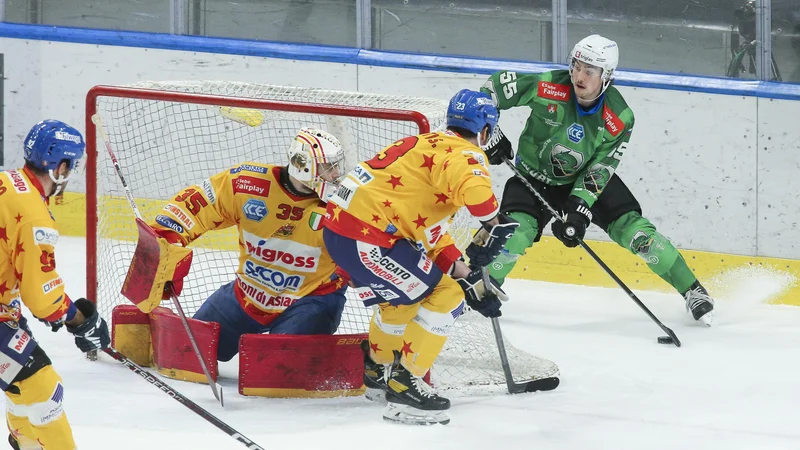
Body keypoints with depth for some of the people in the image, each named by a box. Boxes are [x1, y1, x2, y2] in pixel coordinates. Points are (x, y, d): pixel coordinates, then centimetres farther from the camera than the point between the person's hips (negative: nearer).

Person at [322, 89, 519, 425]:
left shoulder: (431, 146, 24)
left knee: (404, 296, 31)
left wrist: (465, 278, 21)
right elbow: (471, 185, -34)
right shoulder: (463, 153, -7)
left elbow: (431, 231, 26)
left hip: (339, 225, 10)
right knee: (445, 298, -4)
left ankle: (377, 369, 48)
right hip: (366, 238, -10)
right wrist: (495, 223, -19)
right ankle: (403, 384, -3)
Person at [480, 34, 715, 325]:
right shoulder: (548, 88, -26)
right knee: (516, 232, -25)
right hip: (534, 176, -1)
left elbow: (599, 170, -20)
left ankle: (691, 290, 3)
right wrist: (491, 133, -19)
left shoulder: (619, 119, -22)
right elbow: (495, 87, -14)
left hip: (588, 179, 1)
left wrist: (579, 209, -30)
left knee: (634, 229, -9)